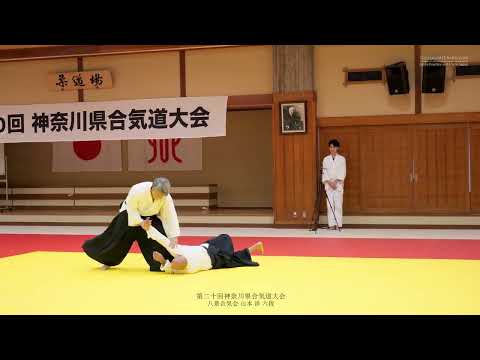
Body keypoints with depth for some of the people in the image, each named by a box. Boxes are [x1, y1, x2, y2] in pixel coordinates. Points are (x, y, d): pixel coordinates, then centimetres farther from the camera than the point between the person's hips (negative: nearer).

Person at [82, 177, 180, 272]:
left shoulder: (166, 198, -31)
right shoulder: (138, 190, -38)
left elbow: (170, 216, -27)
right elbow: (131, 209, -25)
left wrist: (173, 238, -33)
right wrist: (141, 223, -38)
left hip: (151, 216, 2)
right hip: (131, 213, -2)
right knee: (118, 237, -2)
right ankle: (108, 261, 18)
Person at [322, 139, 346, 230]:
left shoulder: (342, 159, 2)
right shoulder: (326, 159, 7)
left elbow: (342, 173, -3)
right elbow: (324, 172, 4)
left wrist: (335, 182, -13)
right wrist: (329, 182, -9)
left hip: (338, 184, -2)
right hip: (328, 184, 2)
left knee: (338, 205, -6)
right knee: (330, 205, -1)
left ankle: (338, 224, -3)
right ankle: (332, 224, 2)